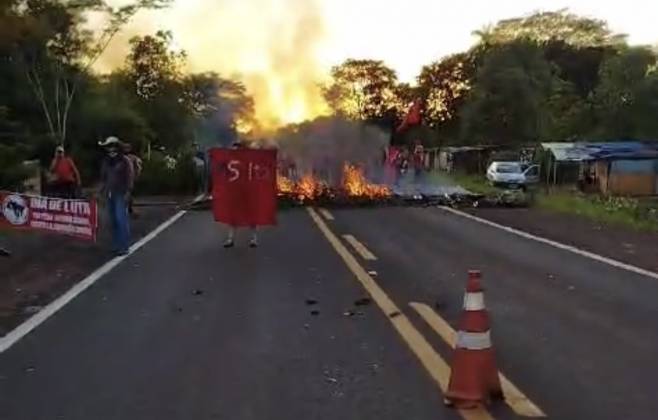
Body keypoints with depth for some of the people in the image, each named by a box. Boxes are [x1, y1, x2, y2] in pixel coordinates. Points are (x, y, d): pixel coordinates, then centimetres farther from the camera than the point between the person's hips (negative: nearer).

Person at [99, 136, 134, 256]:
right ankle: (116, 245, 15)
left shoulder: (125, 161, -4)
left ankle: (124, 247, -11)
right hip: (110, 194, 6)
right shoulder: (106, 161, 13)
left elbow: (130, 177, -8)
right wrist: (103, 189, 12)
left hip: (121, 194, -6)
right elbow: (103, 177, 20)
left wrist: (128, 192, -15)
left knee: (121, 219, -13)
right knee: (113, 220, 8)